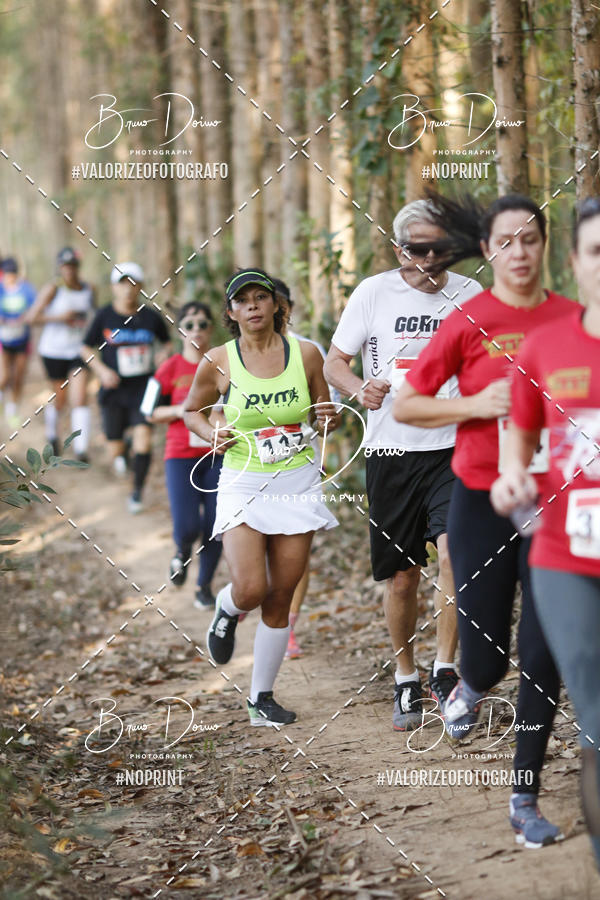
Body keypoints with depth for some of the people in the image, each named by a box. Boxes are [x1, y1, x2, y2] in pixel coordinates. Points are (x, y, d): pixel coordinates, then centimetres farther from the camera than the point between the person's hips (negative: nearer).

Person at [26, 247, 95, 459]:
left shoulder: (89, 290, 4)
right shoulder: (52, 290, -9)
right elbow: (32, 317, -12)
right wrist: (59, 317, -20)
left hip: (78, 351, 2)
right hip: (54, 351, -2)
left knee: (80, 398, -13)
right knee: (59, 398, 10)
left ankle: (80, 447, -14)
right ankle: (51, 434, 41)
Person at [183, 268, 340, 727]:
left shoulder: (305, 354, -1)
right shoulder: (218, 363, -5)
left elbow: (325, 416, 12)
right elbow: (192, 411, 12)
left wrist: (331, 418, -11)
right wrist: (213, 436, -8)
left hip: (298, 483, 2)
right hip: (243, 485, -2)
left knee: (281, 597, 4)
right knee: (251, 590, -16)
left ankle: (261, 697, 19)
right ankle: (226, 609, 23)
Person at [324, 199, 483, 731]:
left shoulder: (469, 295, 3)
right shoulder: (374, 293, 0)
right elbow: (335, 362, 6)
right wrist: (360, 388, -16)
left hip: (452, 447, 0)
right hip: (391, 450, 0)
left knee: (455, 552, -21)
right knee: (401, 576, 5)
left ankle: (445, 670, -7)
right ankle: (406, 682, 24)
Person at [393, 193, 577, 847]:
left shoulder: (572, 319, 2)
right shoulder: (469, 321, -5)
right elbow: (403, 406, -3)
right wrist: (478, 403, -15)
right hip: (483, 501, -2)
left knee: (543, 660, 0)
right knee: (487, 654, 3)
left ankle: (525, 800, 12)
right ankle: (471, 688, 42)